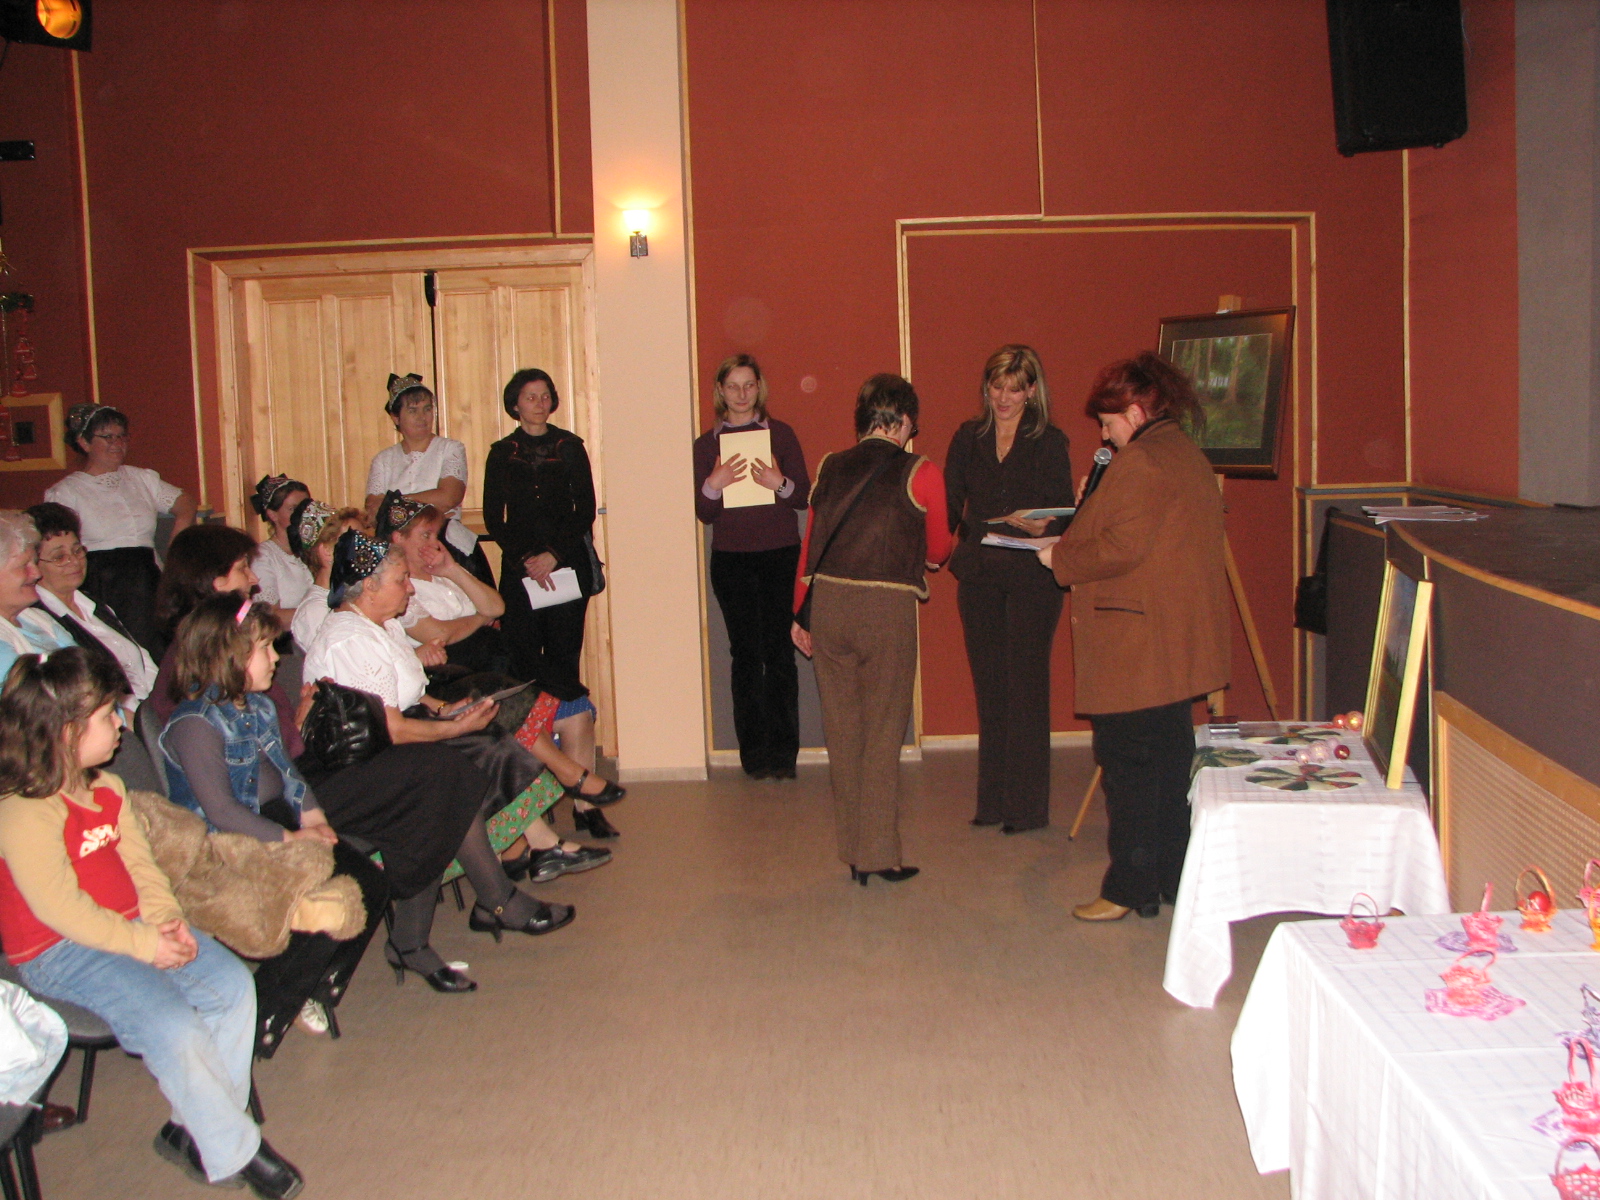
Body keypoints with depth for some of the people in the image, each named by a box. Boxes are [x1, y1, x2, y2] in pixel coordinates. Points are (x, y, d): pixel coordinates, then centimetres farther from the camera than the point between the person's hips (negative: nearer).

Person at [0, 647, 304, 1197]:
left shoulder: (107, 789, 10)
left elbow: (138, 862, 8)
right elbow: (61, 908, -22)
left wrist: (167, 919, -10)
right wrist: (144, 944, -20)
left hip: (133, 924, 9)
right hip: (59, 955, -9)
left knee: (233, 983, -7)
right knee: (174, 1029, -25)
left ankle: (192, 1129, 4)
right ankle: (234, 1153, -5)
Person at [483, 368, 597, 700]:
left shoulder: (570, 447, 7)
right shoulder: (502, 453, 9)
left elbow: (586, 511, 3)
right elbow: (493, 518, 5)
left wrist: (554, 555, -8)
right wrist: (525, 559, -8)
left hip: (567, 564, 0)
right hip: (519, 567, 1)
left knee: (564, 652, -4)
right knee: (523, 654, -5)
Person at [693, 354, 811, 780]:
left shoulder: (780, 433, 6)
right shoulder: (707, 443, 8)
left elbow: (805, 496, 3)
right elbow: (703, 512, 6)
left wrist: (780, 483, -16)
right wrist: (713, 485, -14)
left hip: (780, 556, -1)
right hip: (731, 560, 1)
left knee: (779, 651, -3)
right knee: (746, 653, 0)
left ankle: (783, 751, 4)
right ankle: (754, 753, 8)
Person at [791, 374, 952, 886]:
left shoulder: (830, 468, 10)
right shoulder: (919, 473, 0)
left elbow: (810, 542, 13)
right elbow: (937, 553, 9)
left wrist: (801, 613, 20)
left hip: (826, 602, 4)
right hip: (887, 606, -4)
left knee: (841, 729, 12)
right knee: (882, 732, 5)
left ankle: (853, 851, 21)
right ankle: (879, 853, 9)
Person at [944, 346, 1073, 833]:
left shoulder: (1048, 442, -1)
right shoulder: (968, 437, 10)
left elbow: (1064, 514, -4)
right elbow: (950, 502, 10)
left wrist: (1042, 527, -26)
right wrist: (949, 545, -9)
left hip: (1031, 577, -4)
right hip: (978, 575, 4)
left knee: (1026, 686, -2)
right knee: (989, 687, 9)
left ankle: (1027, 806, 5)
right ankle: (992, 799, 18)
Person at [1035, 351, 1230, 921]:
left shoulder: (1140, 462, -16)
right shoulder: (1187, 454, 15)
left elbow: (1120, 548, -21)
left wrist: (1062, 559, -5)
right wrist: (1074, 547, 15)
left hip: (1136, 643, -10)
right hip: (1180, 644, 10)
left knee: (1128, 762, -2)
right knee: (1169, 756, 15)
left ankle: (1130, 889, 4)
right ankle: (1173, 878, 25)